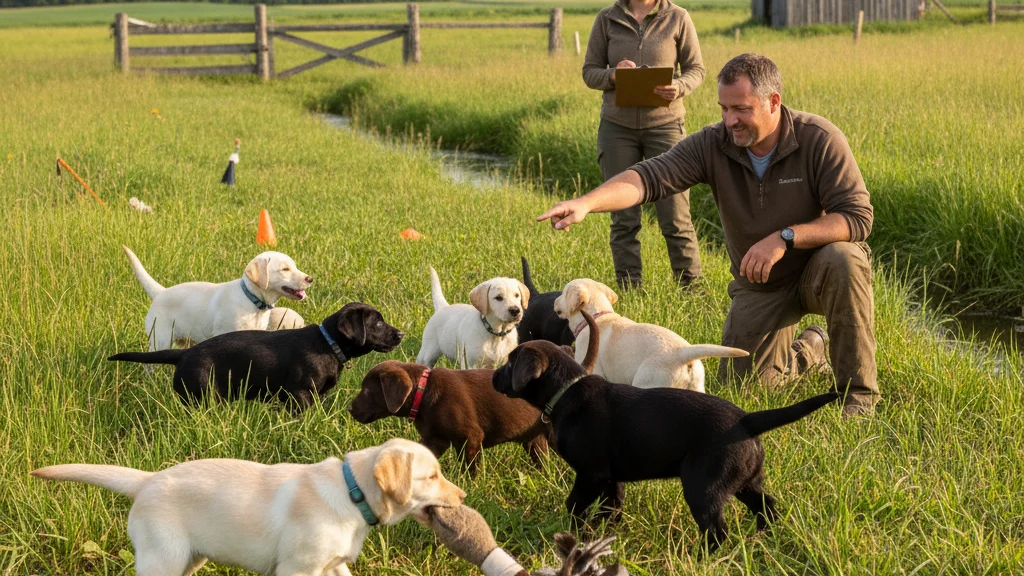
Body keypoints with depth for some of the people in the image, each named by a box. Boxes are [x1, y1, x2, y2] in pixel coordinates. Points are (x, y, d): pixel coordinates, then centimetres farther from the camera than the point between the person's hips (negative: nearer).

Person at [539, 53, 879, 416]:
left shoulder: (819, 140, -23)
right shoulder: (712, 145, -17)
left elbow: (858, 217, -28)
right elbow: (649, 177, -30)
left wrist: (785, 238, -38)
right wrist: (586, 203, -48)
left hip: (817, 271, -3)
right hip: (759, 287, 4)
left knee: (843, 260, -37)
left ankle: (858, 391, -20)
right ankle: (810, 350, 36)